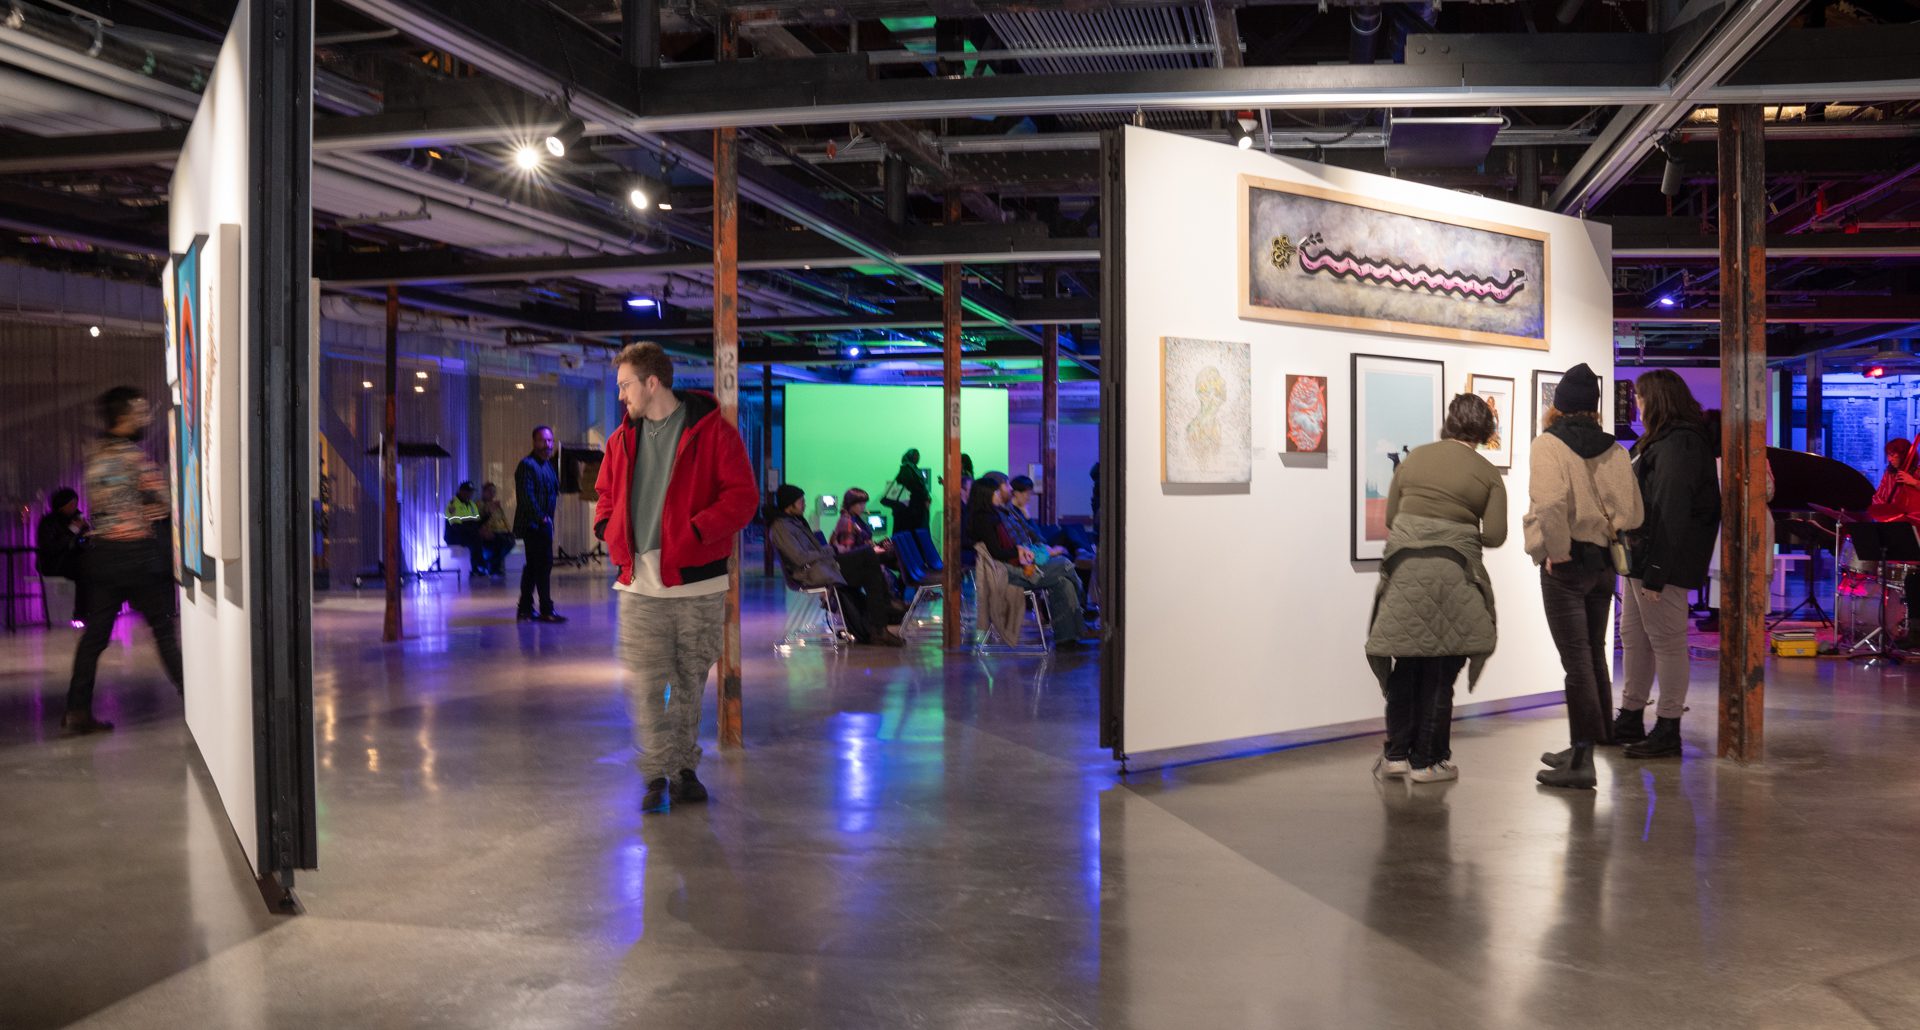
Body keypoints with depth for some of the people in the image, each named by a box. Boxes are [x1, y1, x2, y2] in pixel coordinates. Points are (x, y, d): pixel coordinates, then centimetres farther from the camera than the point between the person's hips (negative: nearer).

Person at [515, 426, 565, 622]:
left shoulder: (548, 464, 17)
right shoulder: (527, 465, -12)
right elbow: (526, 496, -19)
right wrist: (541, 518, -20)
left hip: (542, 524, 9)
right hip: (534, 524, -9)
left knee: (533, 567, 13)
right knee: (544, 564, -9)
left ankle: (525, 609, 20)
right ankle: (546, 611, -5)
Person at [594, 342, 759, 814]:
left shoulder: (712, 431, -4)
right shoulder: (623, 439, 12)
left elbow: (742, 495, -9)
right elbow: (605, 496, 23)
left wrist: (693, 532, -19)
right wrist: (612, 533, 2)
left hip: (696, 583, -3)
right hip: (639, 584, 3)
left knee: (690, 682, 8)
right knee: (644, 683, -3)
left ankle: (684, 769, 21)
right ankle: (657, 774, 6)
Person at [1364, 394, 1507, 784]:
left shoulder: (1413, 459, 9)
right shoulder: (1488, 474, 2)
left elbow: (1390, 519, 10)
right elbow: (1495, 535, -4)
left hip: (1404, 571, 2)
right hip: (1453, 575, -2)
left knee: (1407, 663, 13)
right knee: (1440, 670, 6)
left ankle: (1396, 754, 15)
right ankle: (1427, 760, 12)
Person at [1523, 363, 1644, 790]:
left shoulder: (1549, 444, -10)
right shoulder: (1614, 449, 7)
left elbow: (1551, 504, -25)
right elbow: (1632, 513, 1)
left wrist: (1556, 553, -15)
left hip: (1566, 565, -6)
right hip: (1603, 565, 6)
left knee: (1576, 660, -6)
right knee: (1595, 654, 17)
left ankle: (1582, 761, -5)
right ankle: (1587, 745, 29)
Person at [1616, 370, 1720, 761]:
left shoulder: (1677, 444, -15)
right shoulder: (1661, 441, 18)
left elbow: (1671, 512, -21)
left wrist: (1656, 571, -24)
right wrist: (1640, 564, 14)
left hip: (1663, 559, -11)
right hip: (1640, 555, 11)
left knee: (1667, 641, -3)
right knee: (1634, 636, 16)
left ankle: (1667, 732, 4)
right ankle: (1630, 720, 26)